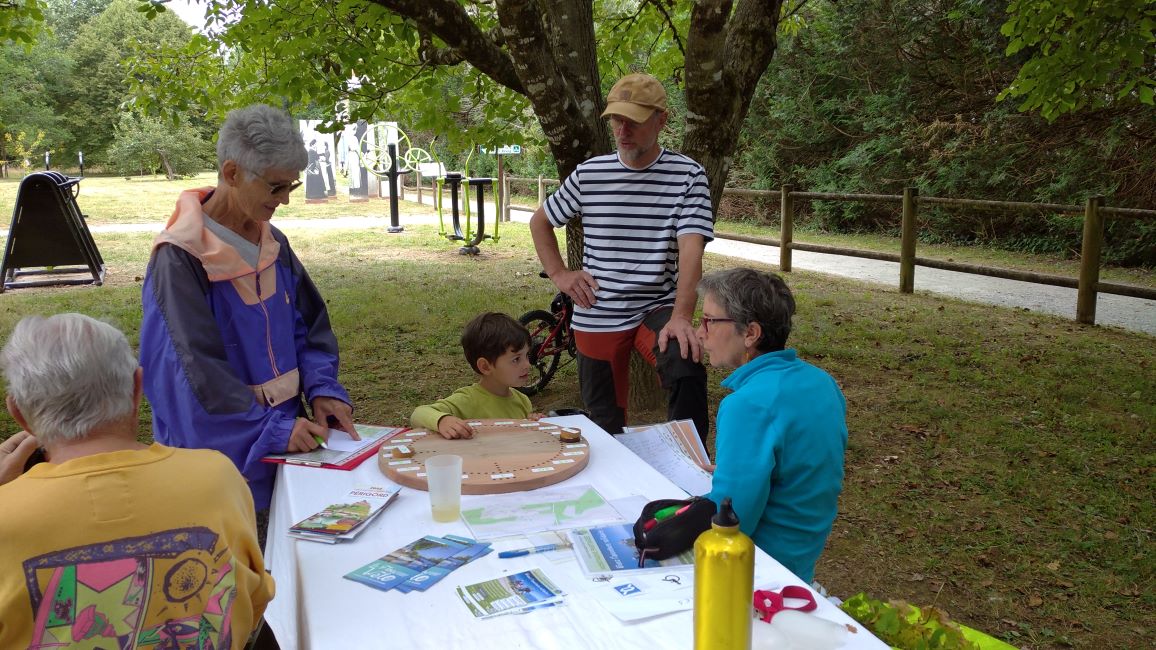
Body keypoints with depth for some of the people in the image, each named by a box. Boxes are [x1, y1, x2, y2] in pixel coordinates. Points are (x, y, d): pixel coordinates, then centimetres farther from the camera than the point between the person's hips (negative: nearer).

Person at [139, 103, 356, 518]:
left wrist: (322, 388, -7)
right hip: (221, 449, -6)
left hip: (285, 436, 6)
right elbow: (196, 366, -21)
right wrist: (270, 430, -25)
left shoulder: (273, 244, 4)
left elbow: (309, 324, 9)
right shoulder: (180, 258, -17)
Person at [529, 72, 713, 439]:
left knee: (688, 373, -31)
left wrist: (681, 317, -29)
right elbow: (540, 222, 17)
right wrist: (559, 274, 4)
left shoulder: (687, 176, -6)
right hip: (596, 318, 3)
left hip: (657, 309, -2)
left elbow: (690, 250, -17)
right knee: (605, 422, 11)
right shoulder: (589, 174, 2)